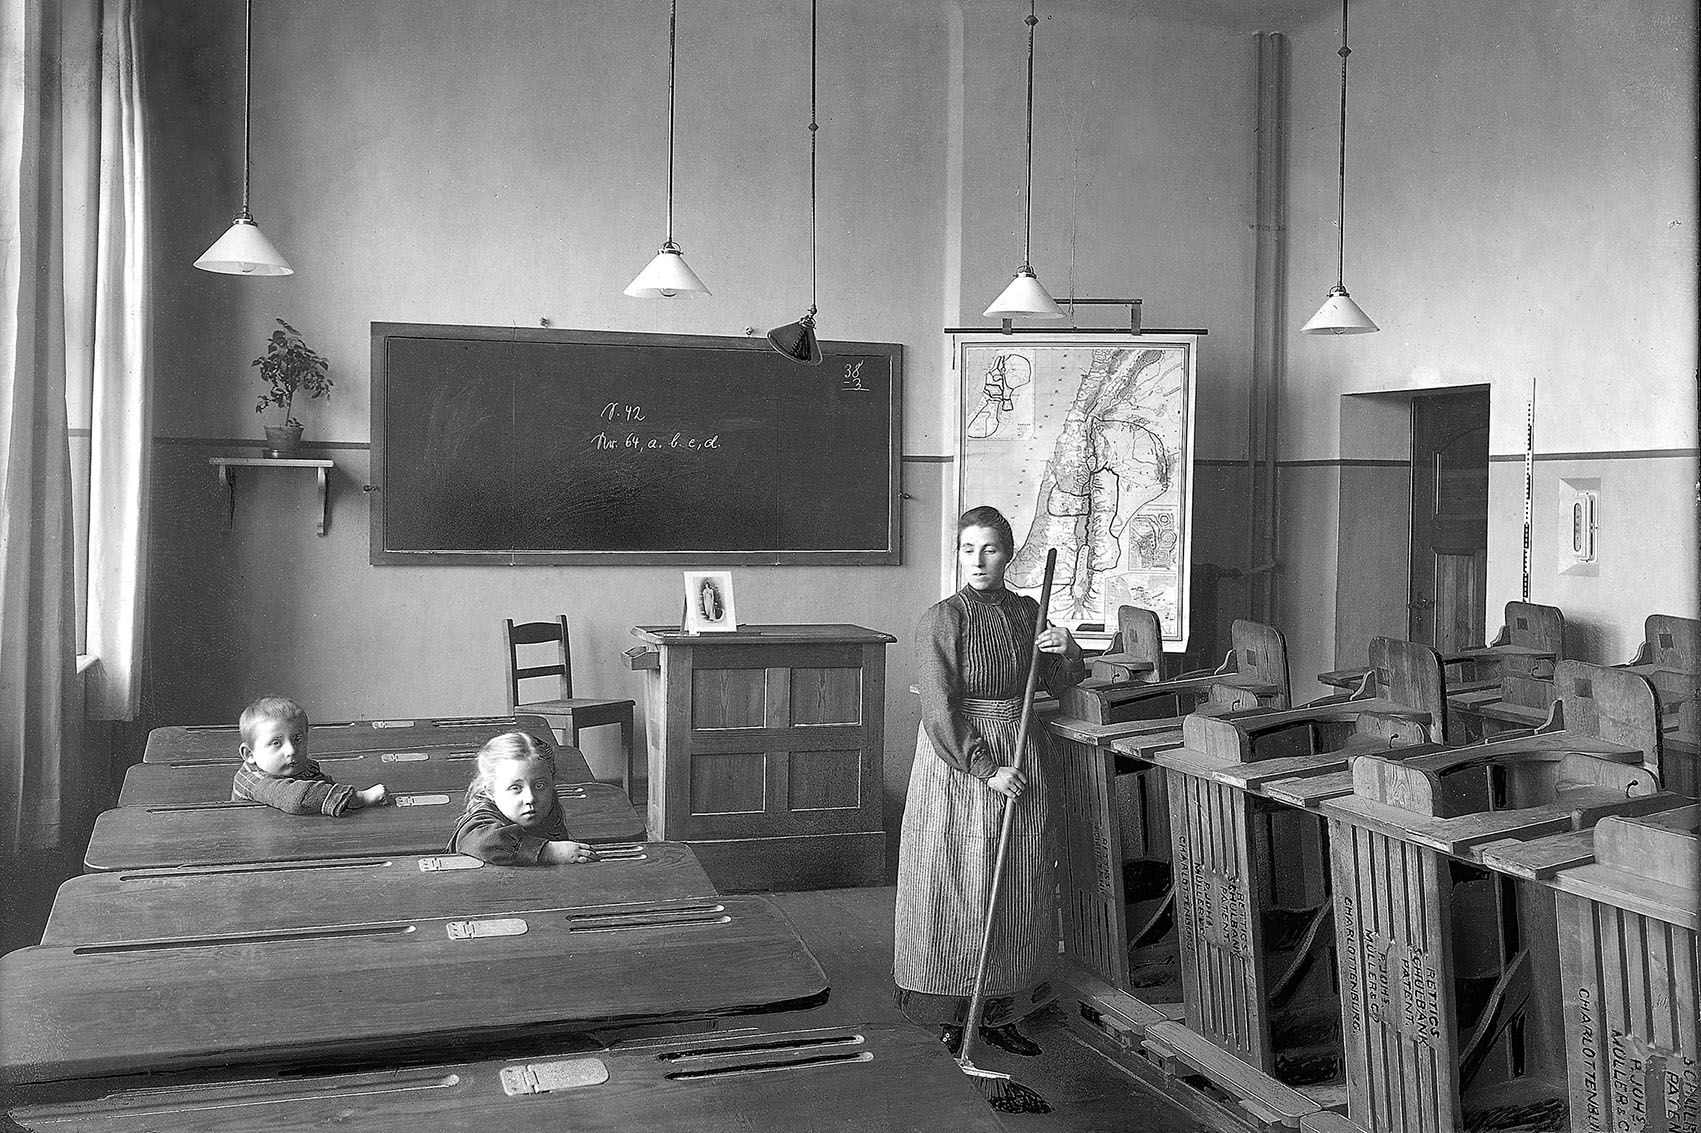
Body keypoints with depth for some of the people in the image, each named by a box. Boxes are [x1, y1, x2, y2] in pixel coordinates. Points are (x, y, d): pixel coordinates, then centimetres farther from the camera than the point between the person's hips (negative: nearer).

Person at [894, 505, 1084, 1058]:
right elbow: (940, 709, -17)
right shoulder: (943, 618, -11)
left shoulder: (1026, 610, 6)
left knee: (1018, 884, 9)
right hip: (957, 761, -6)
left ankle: (1002, 1010, 21)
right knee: (958, 883, 0)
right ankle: (951, 1011, 14)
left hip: (1018, 755, 6)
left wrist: (1066, 652, -6)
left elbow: (1057, 685, 15)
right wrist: (986, 768, -20)